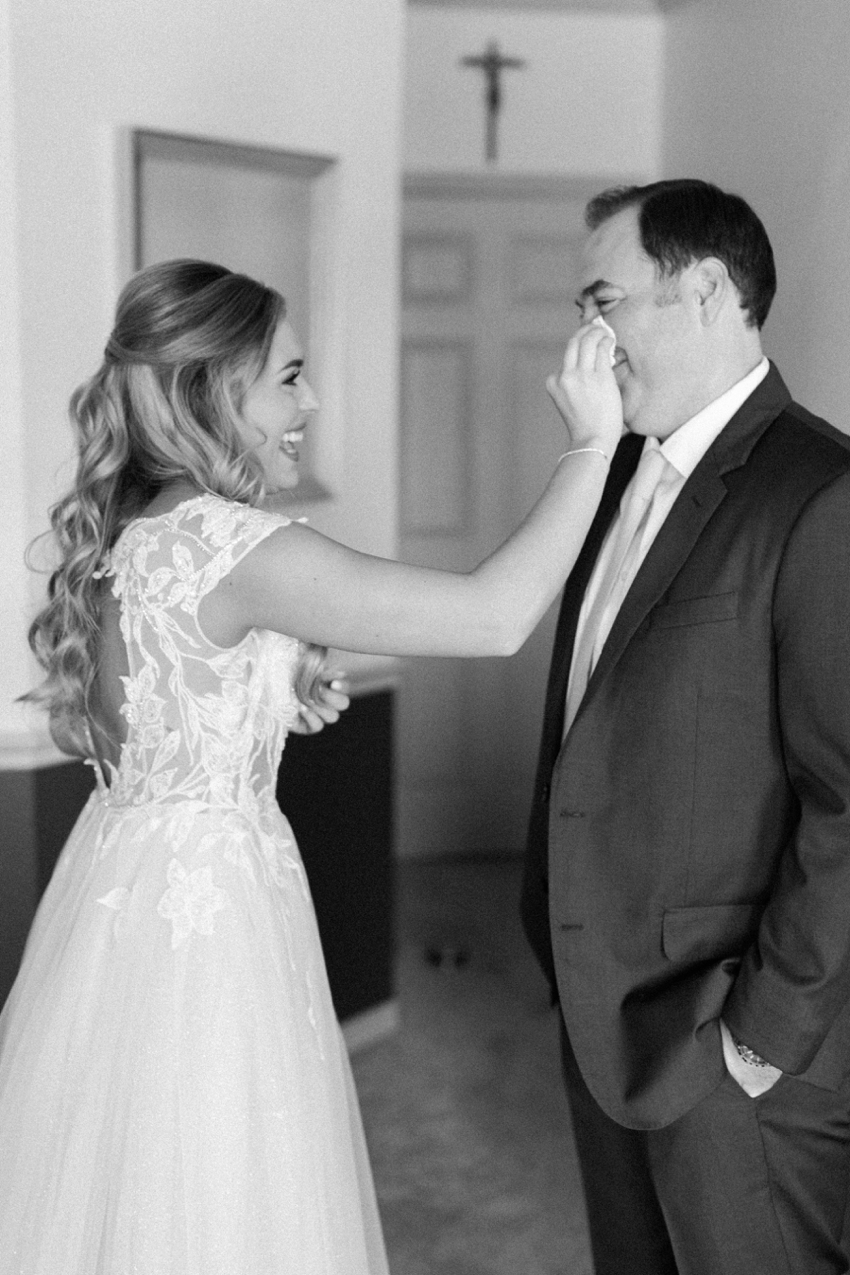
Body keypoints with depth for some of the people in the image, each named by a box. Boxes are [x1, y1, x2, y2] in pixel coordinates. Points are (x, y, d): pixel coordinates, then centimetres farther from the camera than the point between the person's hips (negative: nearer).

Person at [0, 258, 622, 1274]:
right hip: (202, 919, -9)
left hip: (124, 897, 9)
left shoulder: (132, 533, 5)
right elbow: (496, 617, -24)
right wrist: (593, 442, -17)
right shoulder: (230, 544, -22)